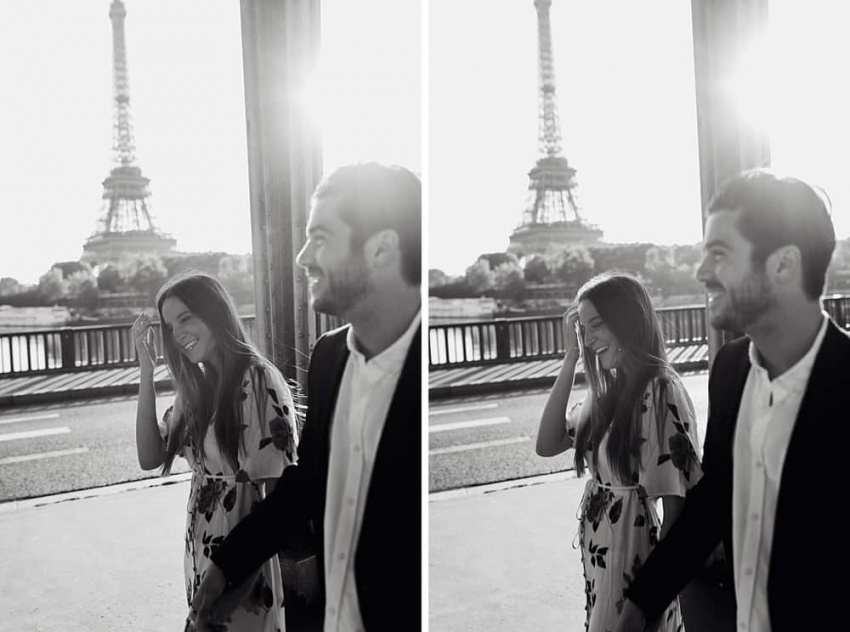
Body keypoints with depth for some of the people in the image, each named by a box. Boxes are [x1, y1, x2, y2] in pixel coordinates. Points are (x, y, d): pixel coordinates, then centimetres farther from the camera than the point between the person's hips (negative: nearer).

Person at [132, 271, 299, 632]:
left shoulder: (258, 380, -18)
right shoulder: (196, 384, 5)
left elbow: (278, 484, -17)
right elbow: (150, 457, -1)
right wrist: (146, 371, -6)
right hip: (200, 550, 7)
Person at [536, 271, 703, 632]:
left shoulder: (660, 392, -19)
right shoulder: (609, 389, 4)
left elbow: (677, 504, -18)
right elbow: (547, 445, -2)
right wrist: (570, 358, -5)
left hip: (635, 556, -7)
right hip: (598, 554, 7)